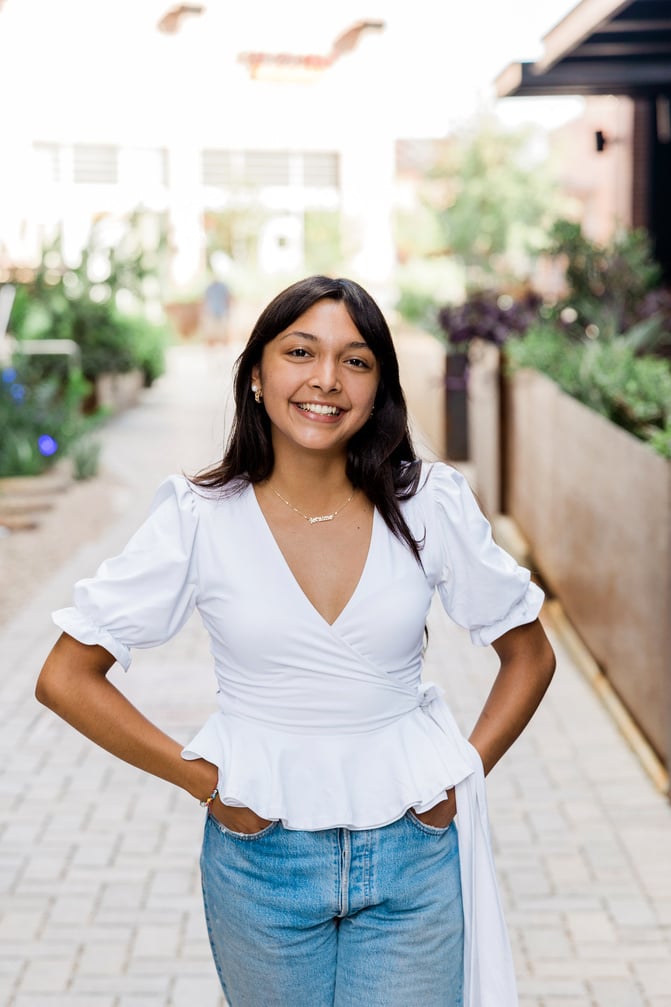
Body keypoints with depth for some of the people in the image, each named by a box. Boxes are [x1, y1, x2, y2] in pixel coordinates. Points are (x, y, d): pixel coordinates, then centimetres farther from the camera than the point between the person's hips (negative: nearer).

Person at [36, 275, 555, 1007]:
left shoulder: (430, 503, -5)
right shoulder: (200, 519, -9)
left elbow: (529, 654, 8)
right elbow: (66, 679, -5)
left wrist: (465, 773, -2)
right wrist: (204, 782, -6)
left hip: (410, 861, 1)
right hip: (262, 861, 0)